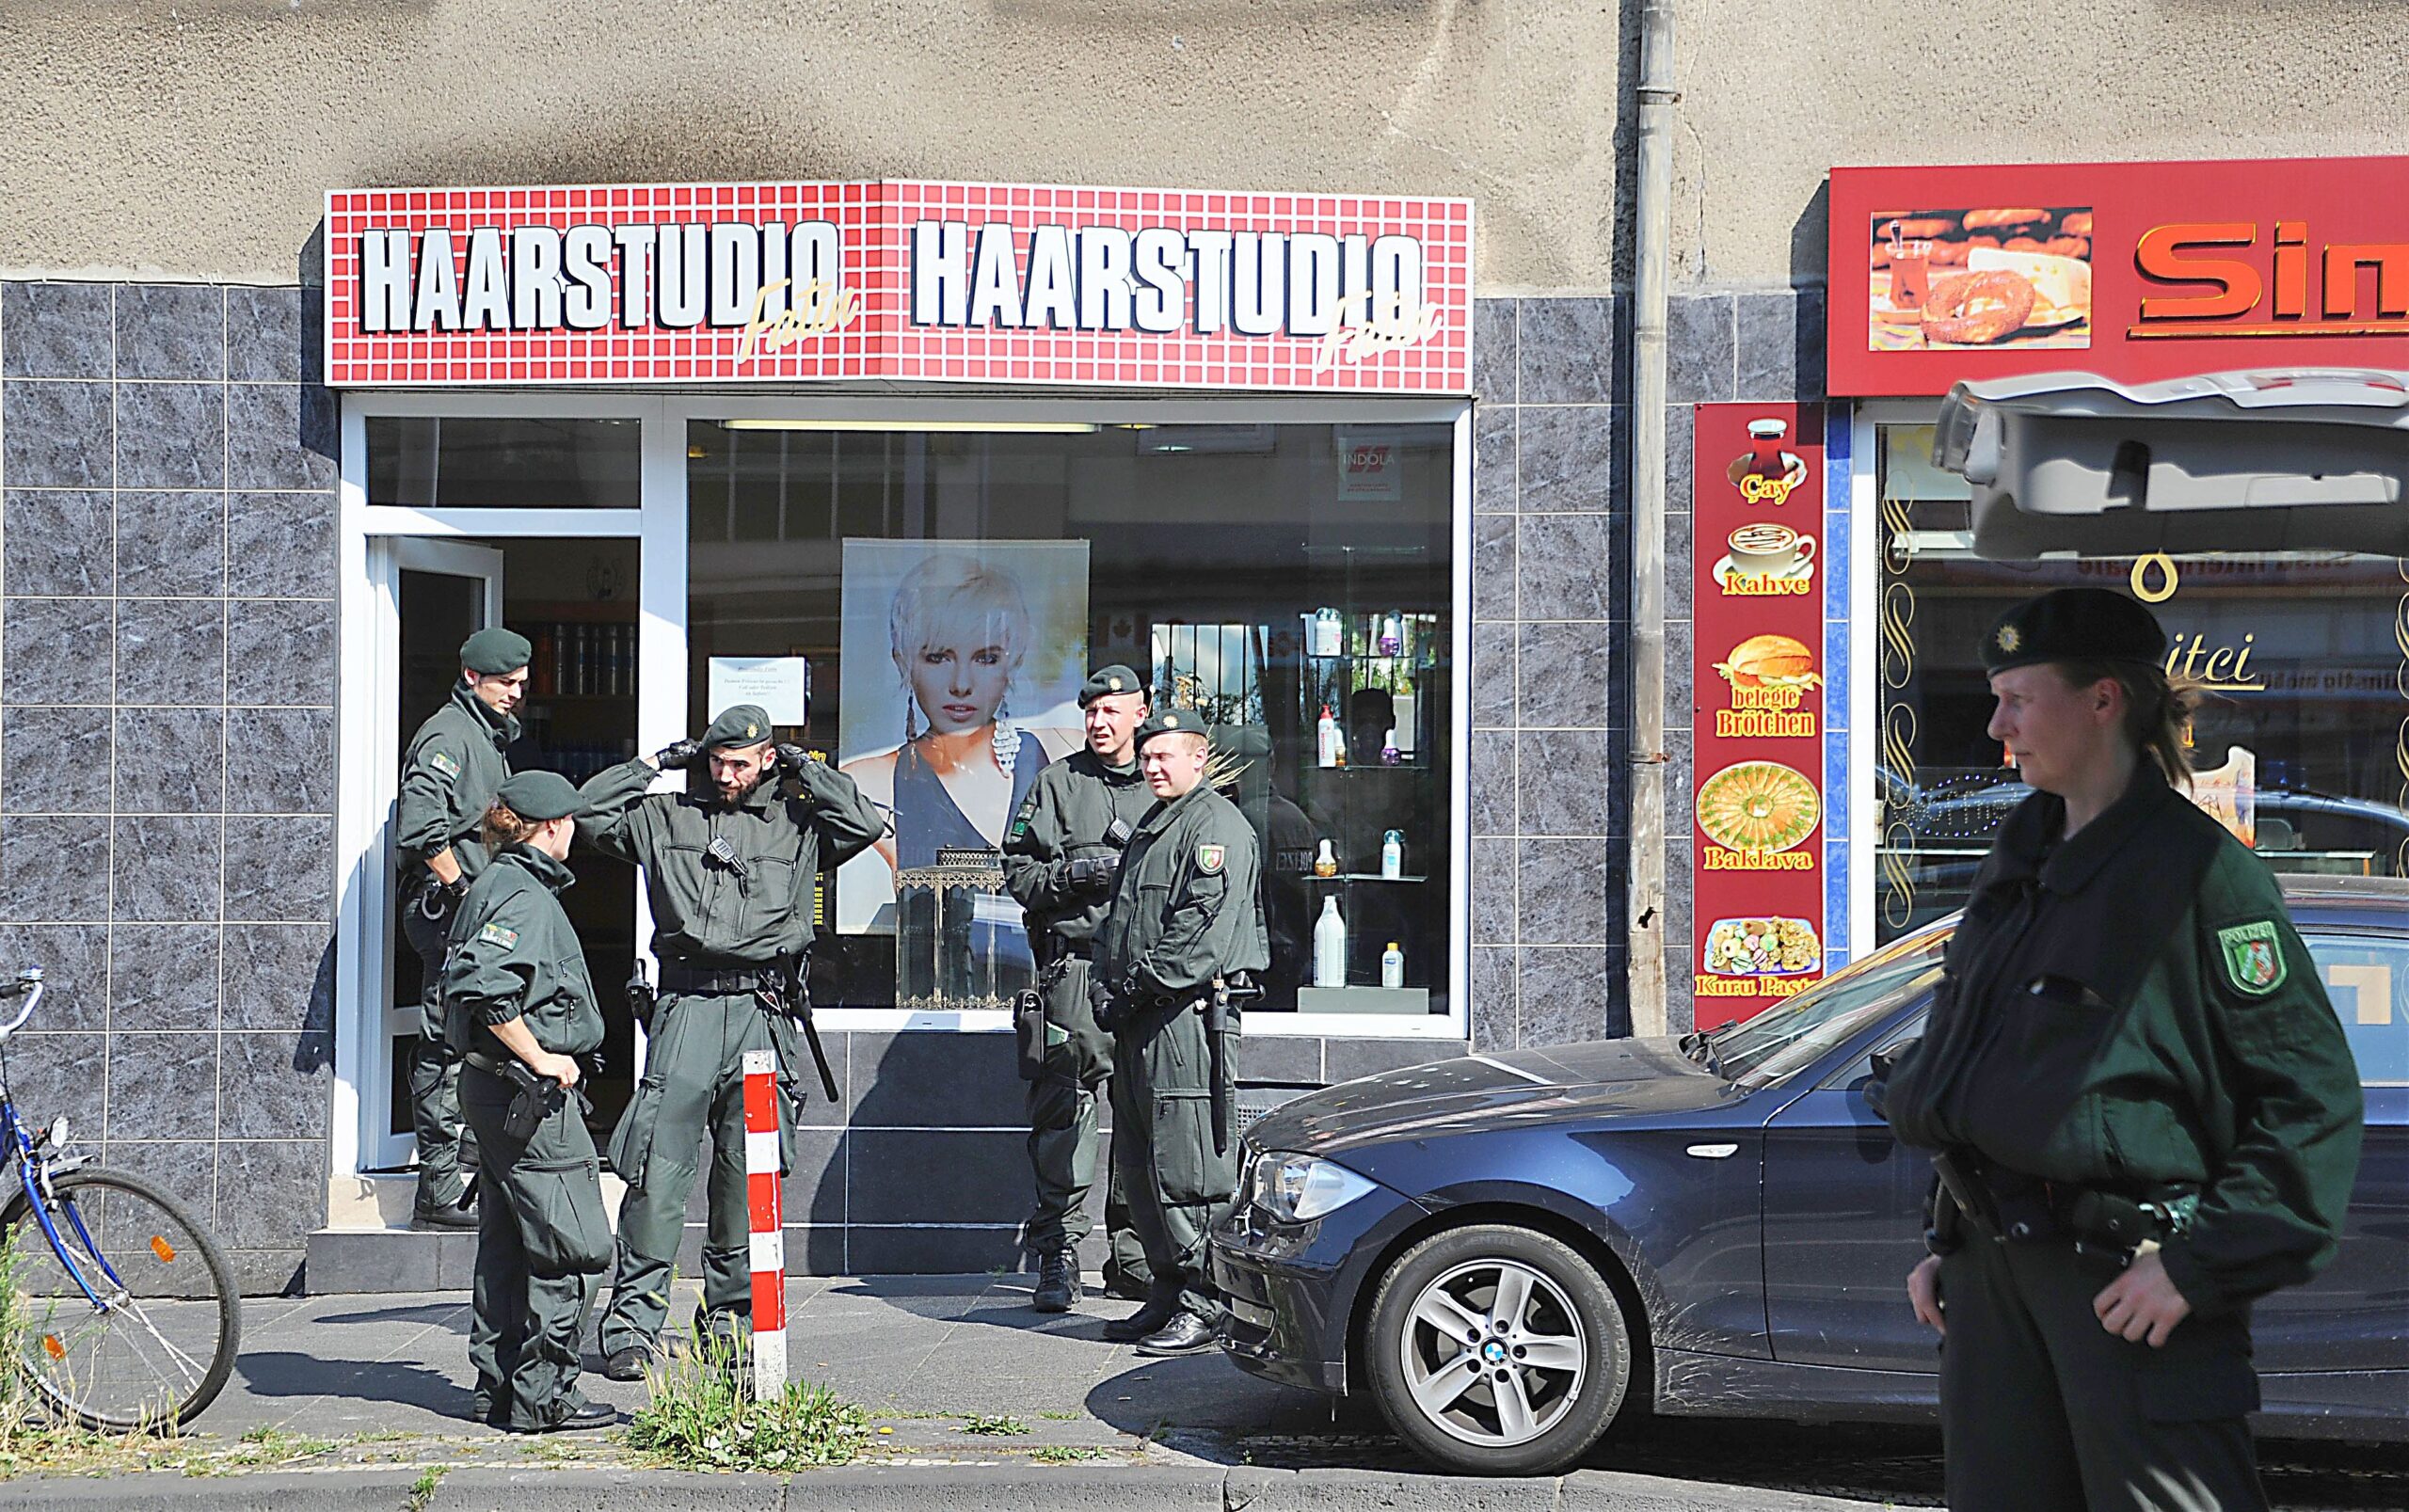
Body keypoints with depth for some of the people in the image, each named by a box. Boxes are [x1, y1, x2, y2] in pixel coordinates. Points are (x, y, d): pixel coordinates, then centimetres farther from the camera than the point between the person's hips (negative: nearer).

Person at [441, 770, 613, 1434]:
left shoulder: (493, 883, 15)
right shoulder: (524, 894, -16)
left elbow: (468, 976, 21)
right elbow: (484, 987, -29)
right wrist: (539, 1057, -20)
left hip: (490, 1083, 10)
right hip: (530, 1095, -10)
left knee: (506, 1240, 14)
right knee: (573, 1243, -6)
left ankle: (498, 1384, 20)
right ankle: (543, 1396, -4)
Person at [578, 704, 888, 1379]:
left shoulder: (798, 824, 13)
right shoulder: (666, 816, 13)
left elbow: (865, 824, 1)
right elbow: (590, 810, 8)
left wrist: (803, 769, 8)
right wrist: (661, 761, 9)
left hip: (764, 1013, 1)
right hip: (687, 1006, -1)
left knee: (749, 1172, 5)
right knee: (658, 1170, -7)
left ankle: (731, 1315, 16)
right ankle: (633, 1320, -5)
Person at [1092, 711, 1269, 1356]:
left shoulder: (1216, 826, -8)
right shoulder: (1151, 829, 23)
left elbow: (1203, 931, -18)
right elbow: (1119, 921, 25)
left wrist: (1136, 988, -16)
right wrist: (1109, 989, 8)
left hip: (1187, 1016, -10)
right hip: (1137, 1022, 10)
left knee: (1187, 1168, -9)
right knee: (1140, 1164, 12)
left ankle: (1202, 1303, -4)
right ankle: (1167, 1293, 19)